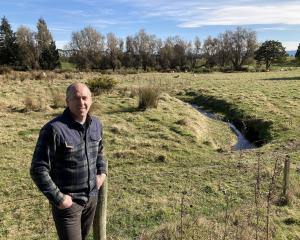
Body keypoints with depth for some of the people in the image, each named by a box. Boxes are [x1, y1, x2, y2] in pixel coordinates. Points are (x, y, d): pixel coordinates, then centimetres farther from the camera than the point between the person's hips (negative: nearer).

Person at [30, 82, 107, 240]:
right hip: (67, 201, -6)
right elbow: (38, 170, -19)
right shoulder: (54, 129, -23)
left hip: (91, 197, 6)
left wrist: (102, 172, 4)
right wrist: (58, 198, -19)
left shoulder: (96, 124, -2)